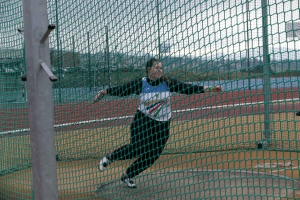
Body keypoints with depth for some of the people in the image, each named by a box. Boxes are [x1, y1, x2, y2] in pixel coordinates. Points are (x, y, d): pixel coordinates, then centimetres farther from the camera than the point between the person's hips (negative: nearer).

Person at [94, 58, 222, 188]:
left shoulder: (167, 83, -4)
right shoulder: (140, 84, -5)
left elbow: (186, 88, -8)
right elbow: (122, 90, 1)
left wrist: (208, 89, -15)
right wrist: (104, 92, -2)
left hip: (162, 125, 3)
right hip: (142, 121, -3)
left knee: (151, 156, 2)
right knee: (136, 149, -15)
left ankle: (127, 176, 22)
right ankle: (110, 157, 13)